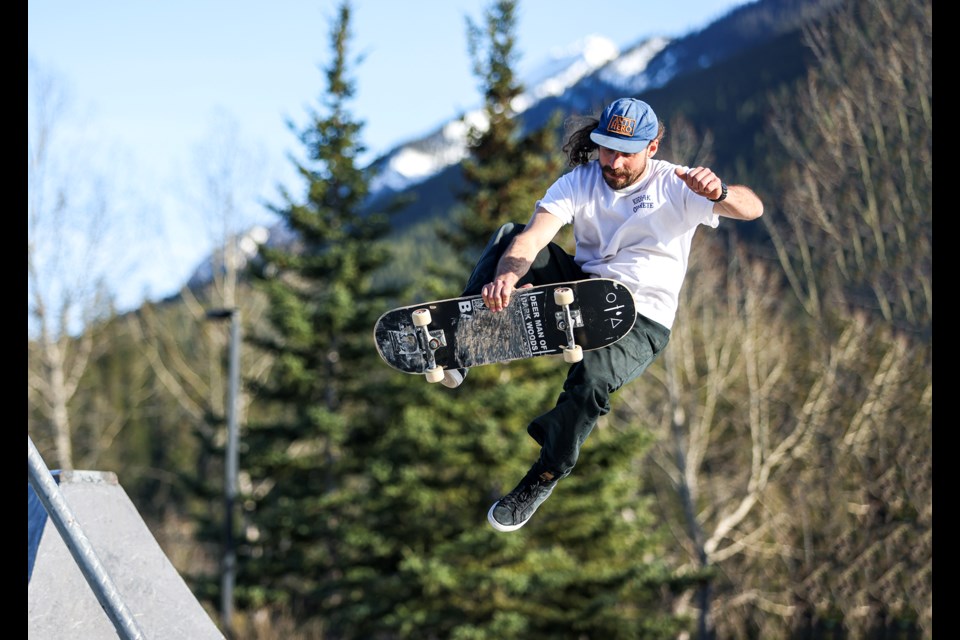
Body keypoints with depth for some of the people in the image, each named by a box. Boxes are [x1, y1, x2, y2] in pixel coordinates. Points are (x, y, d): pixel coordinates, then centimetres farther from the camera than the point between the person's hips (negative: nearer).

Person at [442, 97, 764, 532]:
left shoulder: (675, 186, -8)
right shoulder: (579, 183, -2)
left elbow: (752, 208, -22)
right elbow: (532, 238, -19)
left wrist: (719, 193, -47)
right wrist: (506, 276, -42)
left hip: (642, 319, -4)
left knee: (593, 377, -35)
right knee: (508, 236, -17)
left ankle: (544, 478, -9)